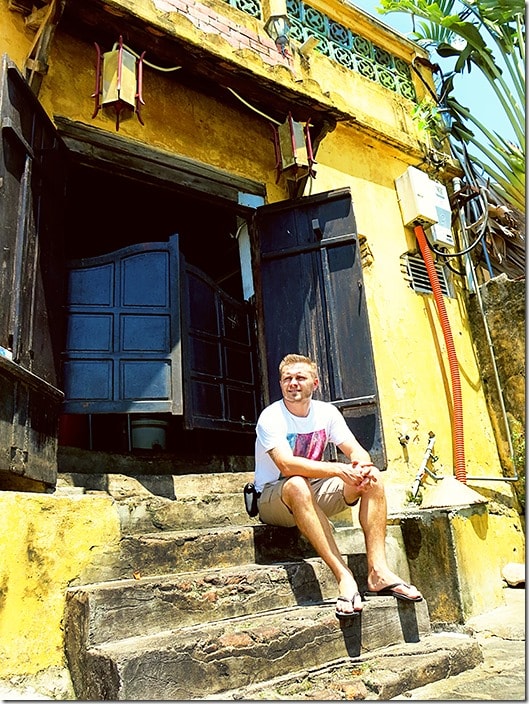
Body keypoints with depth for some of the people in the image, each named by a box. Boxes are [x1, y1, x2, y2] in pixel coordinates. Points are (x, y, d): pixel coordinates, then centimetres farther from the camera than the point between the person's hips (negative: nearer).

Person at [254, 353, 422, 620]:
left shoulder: (326, 412, -1)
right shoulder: (271, 417, -17)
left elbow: (356, 450, -5)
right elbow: (286, 465, -32)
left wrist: (364, 466, -30)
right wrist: (338, 470, -40)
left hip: (315, 494, 6)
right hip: (274, 498, -5)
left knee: (372, 478, -16)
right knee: (297, 485, -40)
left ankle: (378, 572, -22)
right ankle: (343, 576, -37)